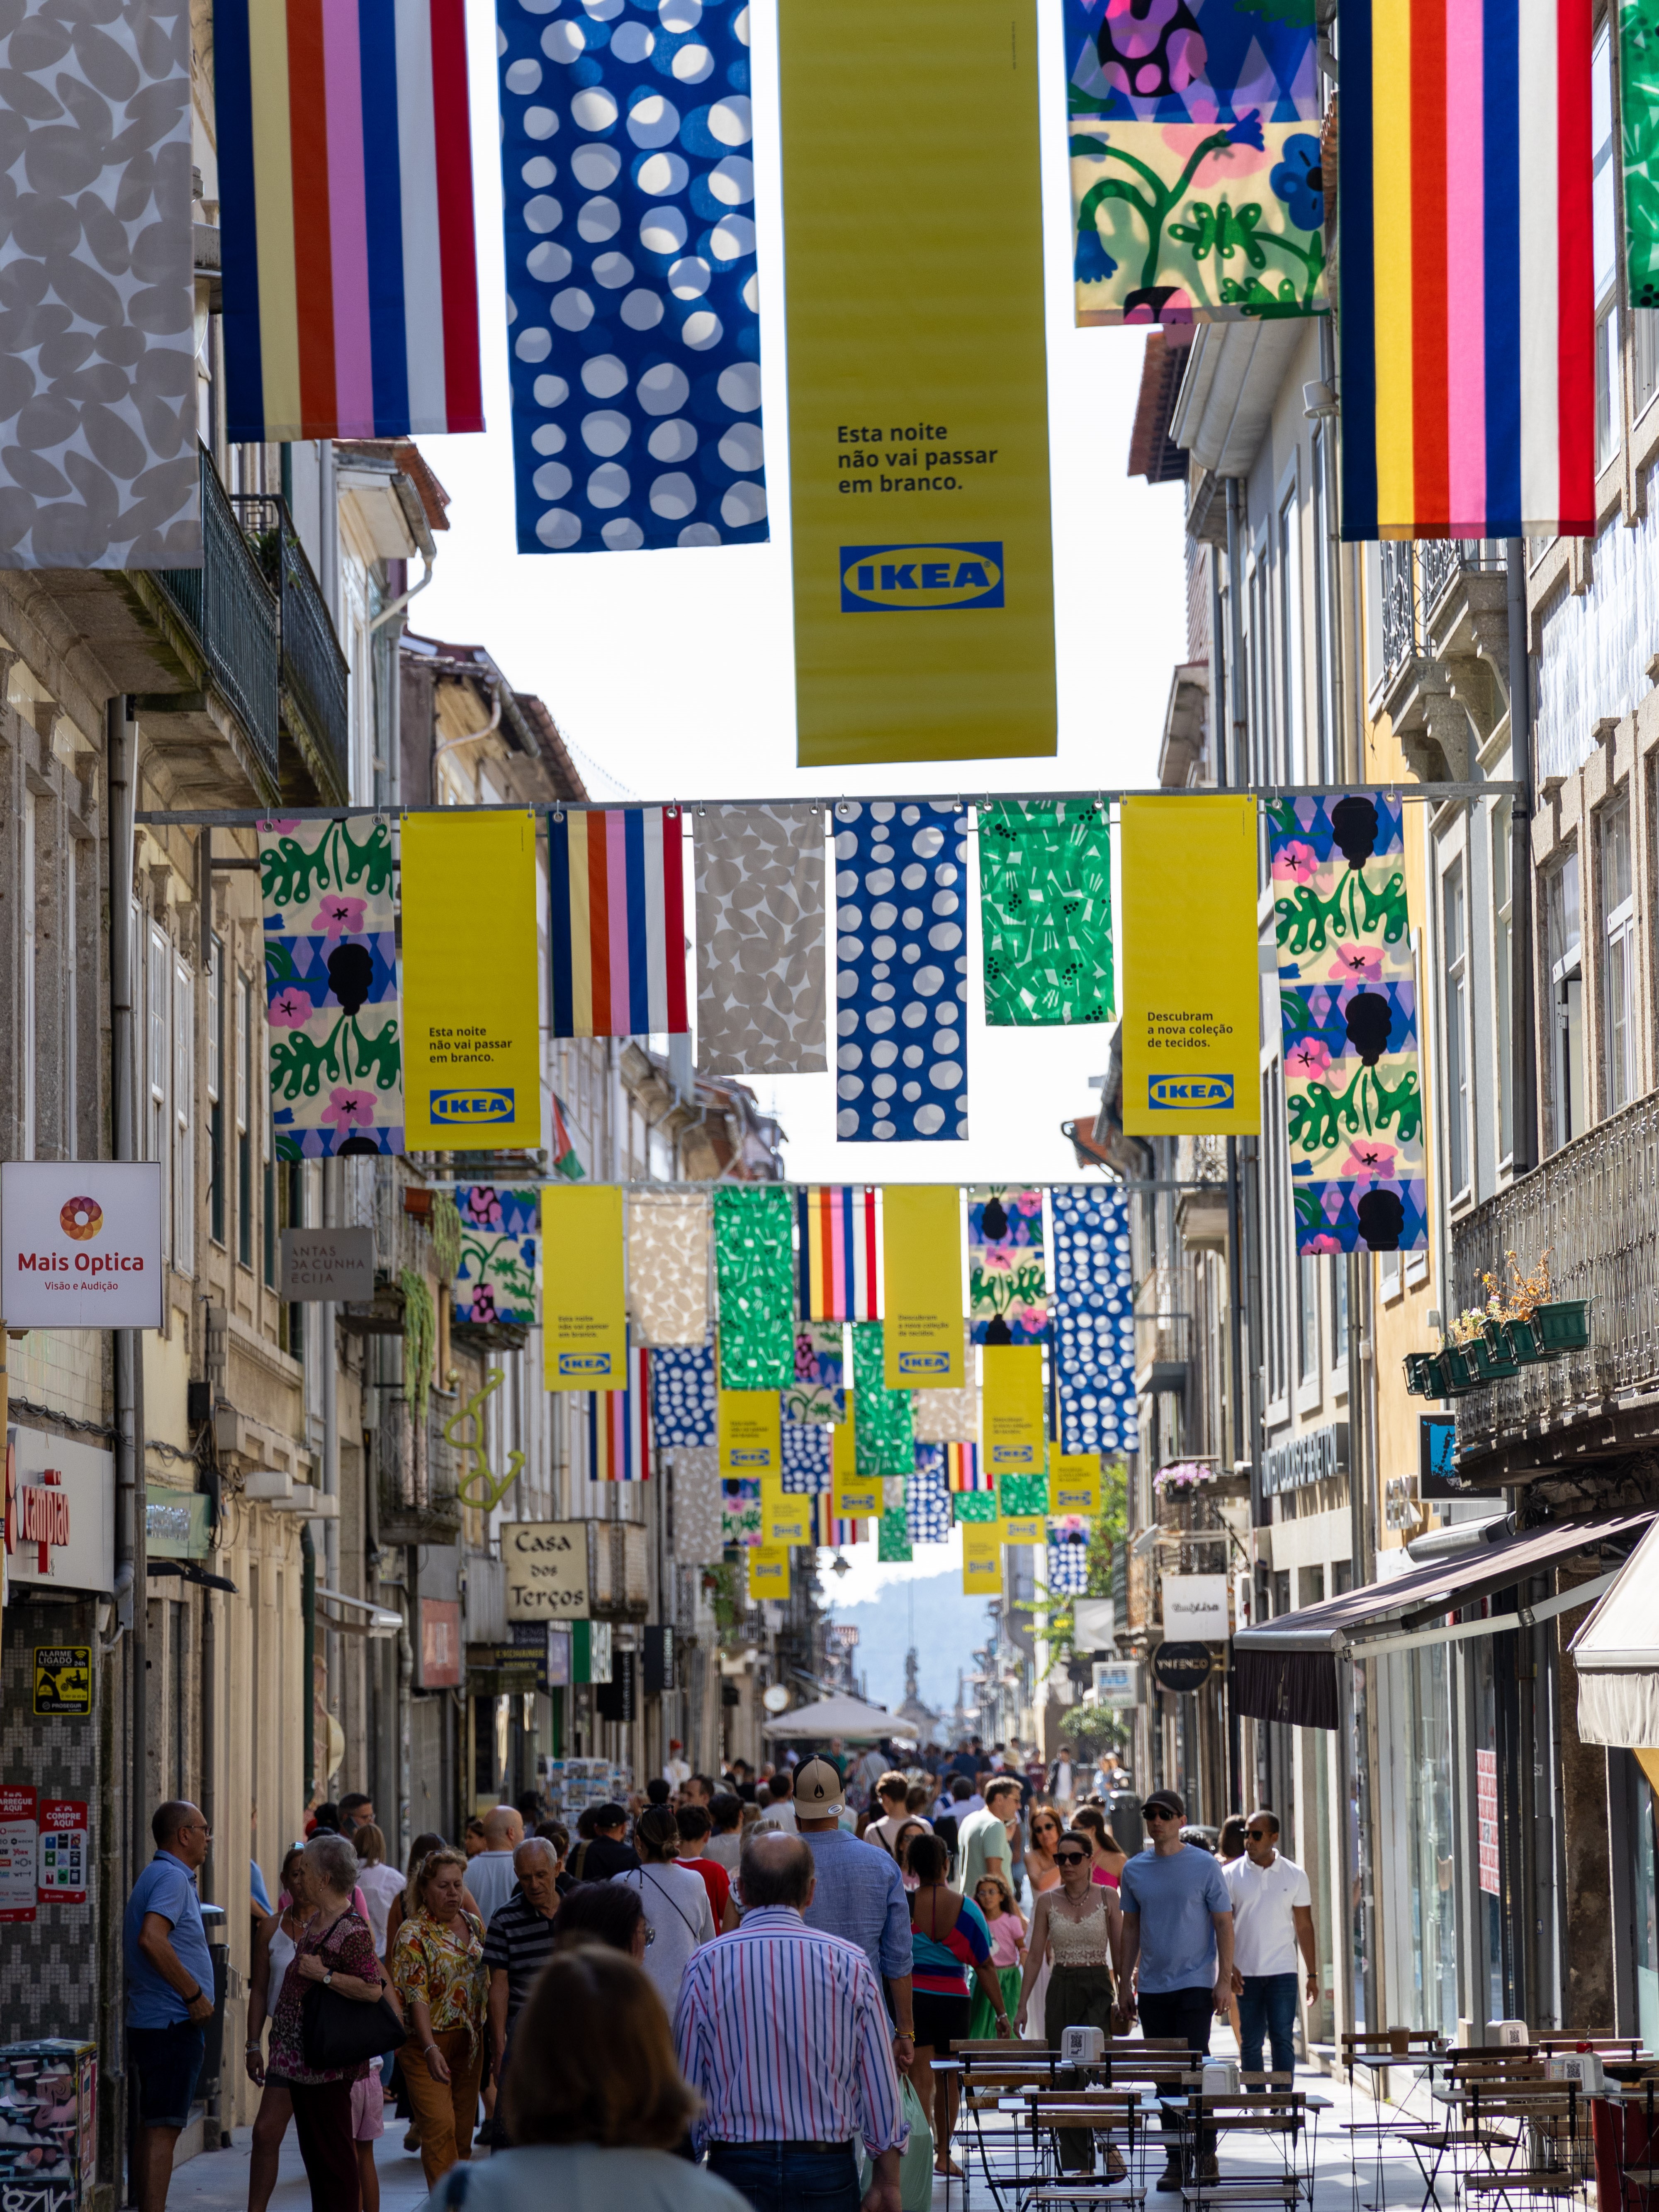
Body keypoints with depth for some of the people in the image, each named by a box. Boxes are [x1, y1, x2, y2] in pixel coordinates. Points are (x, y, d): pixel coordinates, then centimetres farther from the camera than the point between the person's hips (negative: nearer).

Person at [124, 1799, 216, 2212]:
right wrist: (194, 1994, -22)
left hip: (148, 2021, 10)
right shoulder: (172, 1878, -14)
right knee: (164, 2130, -12)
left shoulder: (157, 1876, 18)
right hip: (172, 2023, -10)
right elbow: (152, 1939, -28)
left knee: (152, 2128, 13)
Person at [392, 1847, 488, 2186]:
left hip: (470, 2040, 6)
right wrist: (430, 2049, -28)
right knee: (439, 2127, -14)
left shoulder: (474, 1926, 9)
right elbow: (416, 1997, -17)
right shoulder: (413, 1934, -10)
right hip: (428, 2042, -6)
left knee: (463, 2130, 8)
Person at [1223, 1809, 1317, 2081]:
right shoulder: (1230, 1875, 1)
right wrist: (1229, 1967, -13)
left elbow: (1304, 1926, 9)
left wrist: (1313, 1975, 6)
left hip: (1283, 1972, 0)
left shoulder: (1295, 1875, 4)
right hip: (1246, 1973, 0)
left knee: (1283, 2039, -6)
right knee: (1251, 2042, 4)